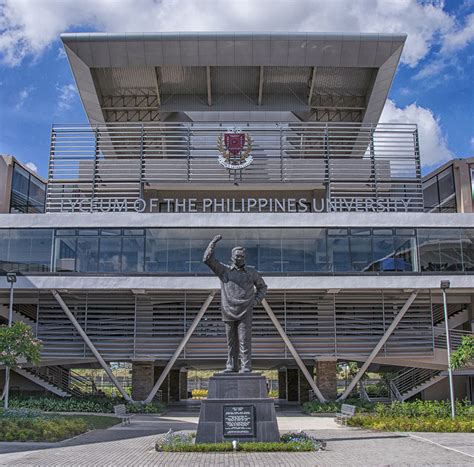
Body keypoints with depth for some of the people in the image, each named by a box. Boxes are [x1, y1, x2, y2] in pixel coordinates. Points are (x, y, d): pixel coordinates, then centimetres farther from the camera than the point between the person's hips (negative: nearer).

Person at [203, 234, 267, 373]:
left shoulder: (252, 272, 5)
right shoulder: (224, 270, 4)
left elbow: (262, 286, 19)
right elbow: (208, 259, -5)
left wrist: (256, 300, 4)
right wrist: (214, 242, -6)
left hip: (245, 313, -1)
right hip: (229, 312, 1)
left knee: (244, 341, -4)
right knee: (231, 341, 9)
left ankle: (246, 367, 1)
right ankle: (232, 366, 20)